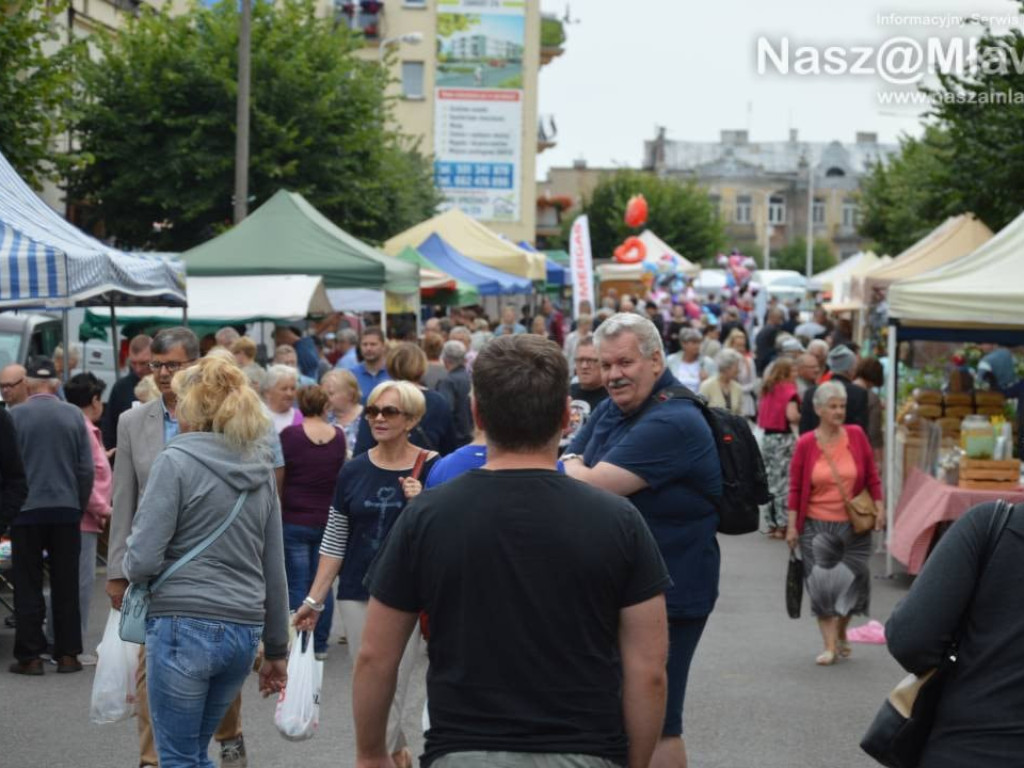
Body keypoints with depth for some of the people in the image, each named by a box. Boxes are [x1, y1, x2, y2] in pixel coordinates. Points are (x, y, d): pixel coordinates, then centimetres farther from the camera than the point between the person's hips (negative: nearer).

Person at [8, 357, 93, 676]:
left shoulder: (14, 416, -8)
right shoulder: (74, 415, -2)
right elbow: (86, 468, 0)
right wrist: (80, 506, 12)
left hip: (26, 510, -2)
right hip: (66, 509, 2)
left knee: (28, 586, 5)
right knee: (66, 586, 8)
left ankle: (30, 656, 5)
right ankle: (67, 654, 11)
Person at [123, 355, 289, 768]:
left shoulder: (176, 462, -8)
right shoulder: (260, 470, 10)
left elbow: (142, 561, -14)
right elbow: (274, 571, 14)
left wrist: (127, 564, 10)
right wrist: (276, 649, 21)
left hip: (184, 627, -6)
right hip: (244, 631, 6)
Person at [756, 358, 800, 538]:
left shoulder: (768, 390, 11)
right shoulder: (789, 390, -9)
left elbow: (761, 414, 13)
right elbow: (792, 415, -22)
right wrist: (803, 419, -4)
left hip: (768, 437, 7)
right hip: (784, 438, -7)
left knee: (769, 481, 11)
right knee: (784, 482, -1)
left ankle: (770, 524, 15)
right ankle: (782, 524, -2)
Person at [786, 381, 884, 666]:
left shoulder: (856, 435, -2)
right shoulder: (806, 444, -6)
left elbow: (872, 475, 6)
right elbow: (795, 487, -2)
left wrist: (879, 508, 0)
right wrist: (792, 525, -4)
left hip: (854, 524, 2)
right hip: (817, 525, -2)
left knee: (852, 579, 5)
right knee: (822, 583, -4)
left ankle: (841, 633, 30)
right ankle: (830, 645, 3)